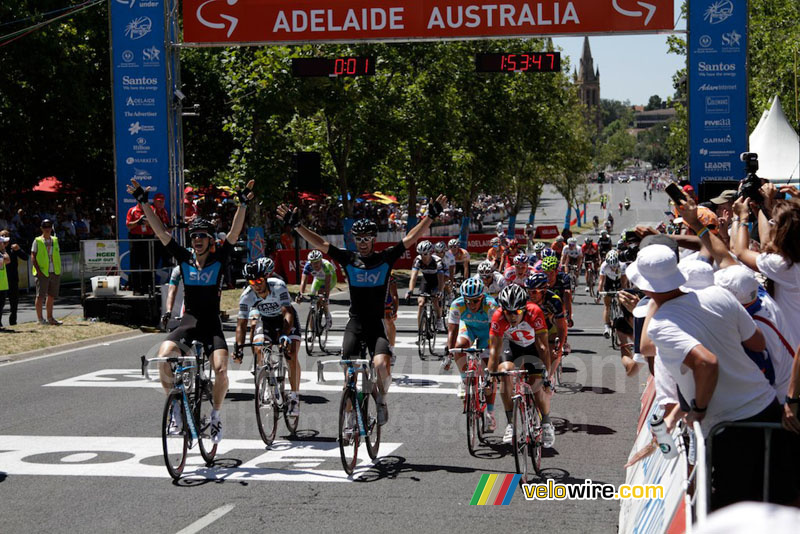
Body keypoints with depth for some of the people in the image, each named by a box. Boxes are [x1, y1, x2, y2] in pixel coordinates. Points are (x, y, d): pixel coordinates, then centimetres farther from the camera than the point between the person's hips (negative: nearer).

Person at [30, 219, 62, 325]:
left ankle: (50, 318, 18)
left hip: (55, 273, 5)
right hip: (43, 273, -5)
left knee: (51, 296, 10)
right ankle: (40, 318, 2)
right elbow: (33, 257, -4)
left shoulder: (55, 240, 15)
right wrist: (38, 270, -14)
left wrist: (59, 270, 9)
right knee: (40, 296, -3)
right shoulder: (37, 241, 0)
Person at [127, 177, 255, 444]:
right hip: (189, 321, 1)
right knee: (164, 355, -25)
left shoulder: (219, 259, 0)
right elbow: (160, 232, 1)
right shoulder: (184, 259, 5)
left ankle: (216, 415, 4)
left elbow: (234, 234, -12)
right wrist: (143, 202, -4)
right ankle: (175, 405, -4)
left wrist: (242, 204, -23)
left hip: (212, 324, -1)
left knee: (220, 368, -22)